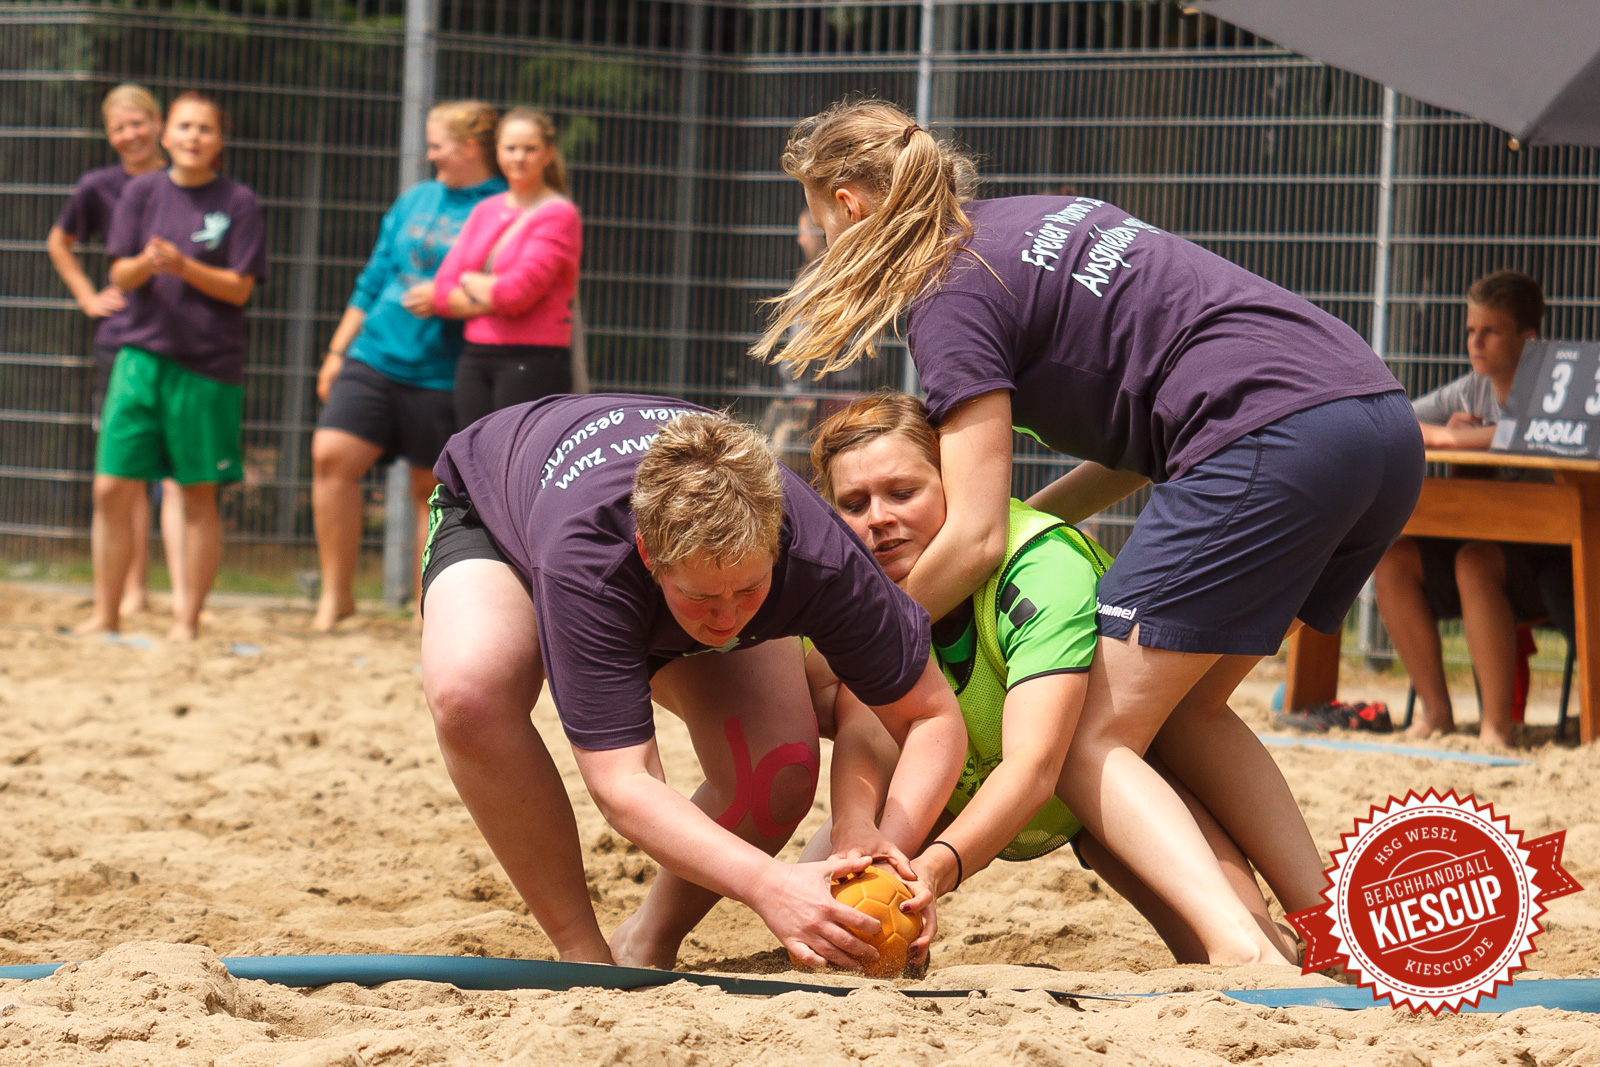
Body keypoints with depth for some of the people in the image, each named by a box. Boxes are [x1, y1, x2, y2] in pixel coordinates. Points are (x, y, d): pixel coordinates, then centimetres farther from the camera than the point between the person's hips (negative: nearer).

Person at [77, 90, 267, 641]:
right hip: (141, 355, 2)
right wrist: (147, 263, -18)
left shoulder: (238, 202, -1)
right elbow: (121, 276, 4)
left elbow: (240, 288, -4)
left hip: (208, 366, -2)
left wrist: (184, 266, -19)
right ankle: (105, 613, 7)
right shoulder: (143, 192, 6)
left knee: (200, 495, 3)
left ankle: (187, 618, 11)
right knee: (111, 490, -2)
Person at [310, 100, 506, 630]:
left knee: (433, 492, 2)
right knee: (331, 454, -12)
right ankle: (335, 593, -4)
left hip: (441, 375, -5)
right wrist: (338, 350, 17)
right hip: (375, 359, 5)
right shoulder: (415, 200, 16)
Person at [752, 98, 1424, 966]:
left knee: (1093, 739, -3)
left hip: (1271, 435, -9)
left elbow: (973, 541, -3)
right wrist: (1027, 517, 26)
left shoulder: (951, 292, 1)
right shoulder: (1028, 220, 26)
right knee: (1180, 707, 22)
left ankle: (1244, 955, -23)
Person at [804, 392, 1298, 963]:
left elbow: (1034, 764, -47)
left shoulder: (1041, 568, -35)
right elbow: (865, 734, -38)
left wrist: (933, 869, -65)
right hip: (964, 800, 3)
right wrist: (853, 833, -62)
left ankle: (1269, 943, 10)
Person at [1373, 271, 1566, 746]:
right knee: (1392, 559, -14)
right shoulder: (1469, 392, 11)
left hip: (1552, 552, -7)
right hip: (1485, 536, 7)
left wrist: (1465, 437, -25)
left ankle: (1498, 723, -30)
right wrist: (1442, 433, -8)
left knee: (1475, 562, -35)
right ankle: (1436, 710, -10)